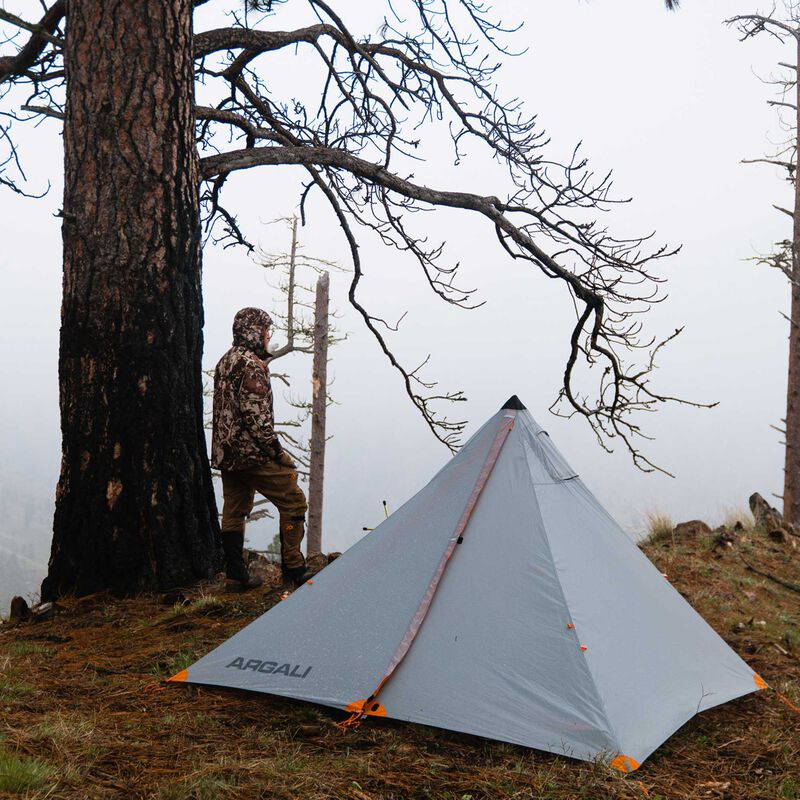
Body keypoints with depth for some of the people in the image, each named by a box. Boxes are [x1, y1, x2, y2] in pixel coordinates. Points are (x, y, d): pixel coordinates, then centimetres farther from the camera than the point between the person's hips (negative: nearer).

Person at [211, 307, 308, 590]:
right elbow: (256, 414, -21)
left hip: (225, 452, 10)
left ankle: (236, 573, 18)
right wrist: (277, 450, -15)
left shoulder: (225, 362, 15)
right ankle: (293, 571, 0)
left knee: (234, 511, 13)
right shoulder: (251, 364, -16)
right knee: (293, 501, -2)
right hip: (252, 452, -10)